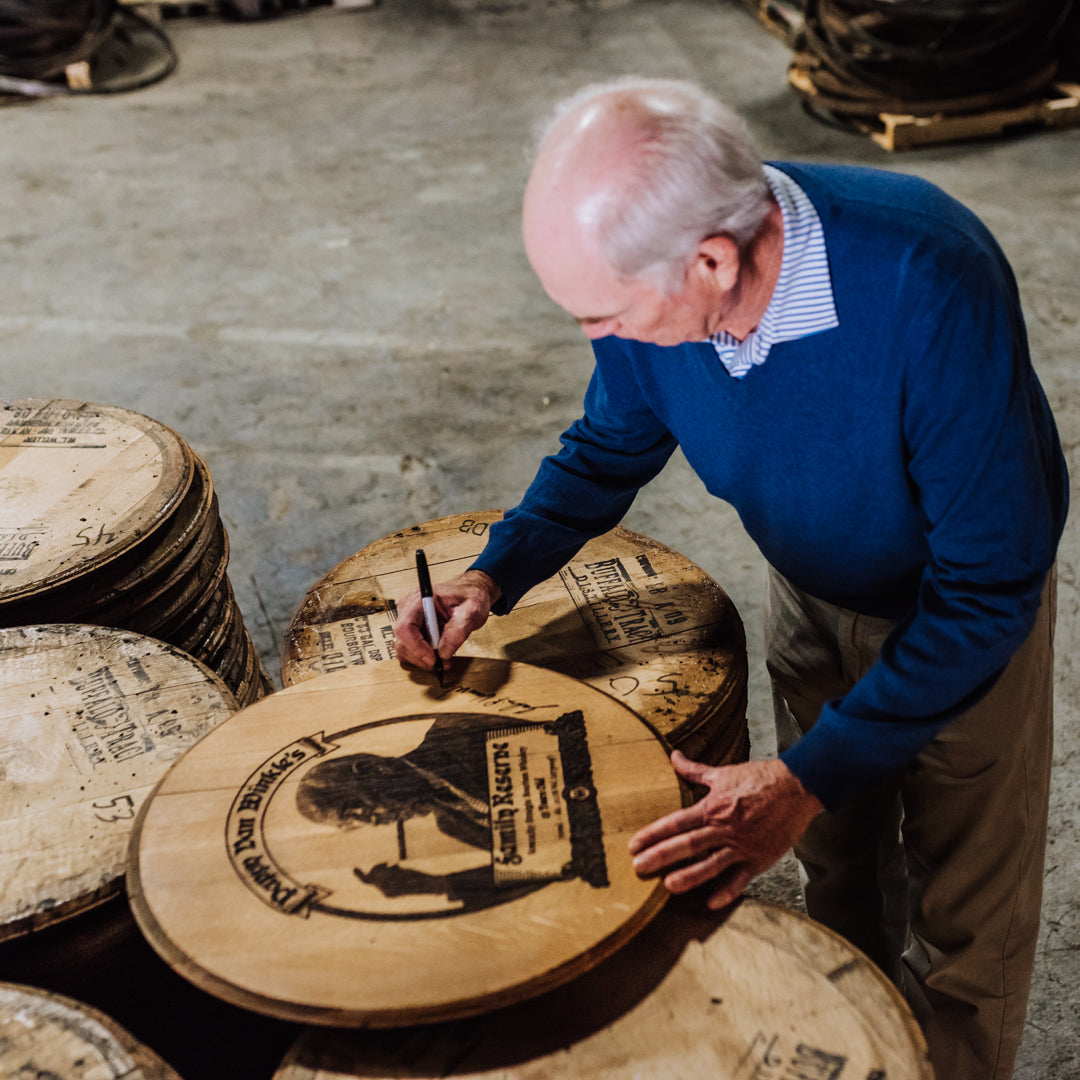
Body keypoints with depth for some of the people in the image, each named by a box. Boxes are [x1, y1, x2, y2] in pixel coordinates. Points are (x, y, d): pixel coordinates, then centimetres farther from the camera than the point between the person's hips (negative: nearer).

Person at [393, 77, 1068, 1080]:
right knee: (836, 862, 23)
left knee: (963, 916, 11)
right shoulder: (655, 266, -23)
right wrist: (493, 576, -16)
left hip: (964, 610, -4)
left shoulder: (929, 288, -41)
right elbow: (610, 448, -2)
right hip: (811, 590, 5)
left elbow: (989, 585, -33)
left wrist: (811, 777, -35)